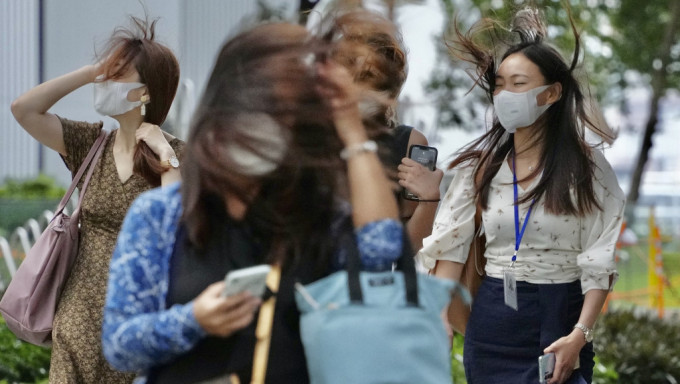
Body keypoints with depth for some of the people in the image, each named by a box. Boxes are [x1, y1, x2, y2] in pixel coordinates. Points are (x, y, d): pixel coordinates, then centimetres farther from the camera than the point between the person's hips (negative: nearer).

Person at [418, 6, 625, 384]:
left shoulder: (586, 165, -6)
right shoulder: (479, 163, 3)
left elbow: (601, 260, -8)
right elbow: (450, 246, 2)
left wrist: (580, 335, -18)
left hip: (560, 318, -3)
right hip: (492, 319, 3)